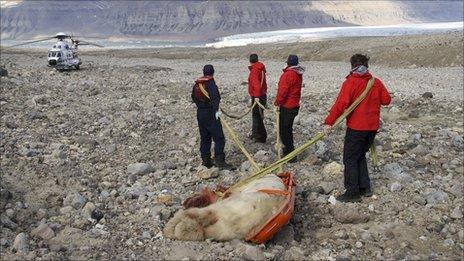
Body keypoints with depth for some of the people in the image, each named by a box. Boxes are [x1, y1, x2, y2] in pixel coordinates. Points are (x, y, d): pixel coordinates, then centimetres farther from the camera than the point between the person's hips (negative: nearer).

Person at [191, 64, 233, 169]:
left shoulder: (197, 84, 10)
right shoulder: (211, 84, -14)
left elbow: (194, 98, 24)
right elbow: (214, 97, -31)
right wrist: (216, 110, -37)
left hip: (200, 113, 8)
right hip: (210, 114, -8)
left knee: (204, 138, 15)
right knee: (219, 138, -4)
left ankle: (206, 160, 19)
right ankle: (219, 160, -7)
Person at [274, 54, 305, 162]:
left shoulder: (288, 74, -19)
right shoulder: (298, 74, 9)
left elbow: (283, 91, -20)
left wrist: (277, 103, -10)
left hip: (286, 107, -9)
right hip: (295, 105, 9)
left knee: (284, 130, -2)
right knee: (288, 129, 22)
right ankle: (289, 149, 34)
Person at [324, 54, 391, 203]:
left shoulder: (351, 82, -12)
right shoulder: (376, 82, 6)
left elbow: (341, 103, -21)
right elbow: (387, 100, 10)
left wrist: (329, 122, -21)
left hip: (356, 127, -6)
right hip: (372, 127, 6)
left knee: (350, 159, 2)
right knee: (361, 156, 20)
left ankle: (353, 193, 4)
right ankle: (365, 188, 23)